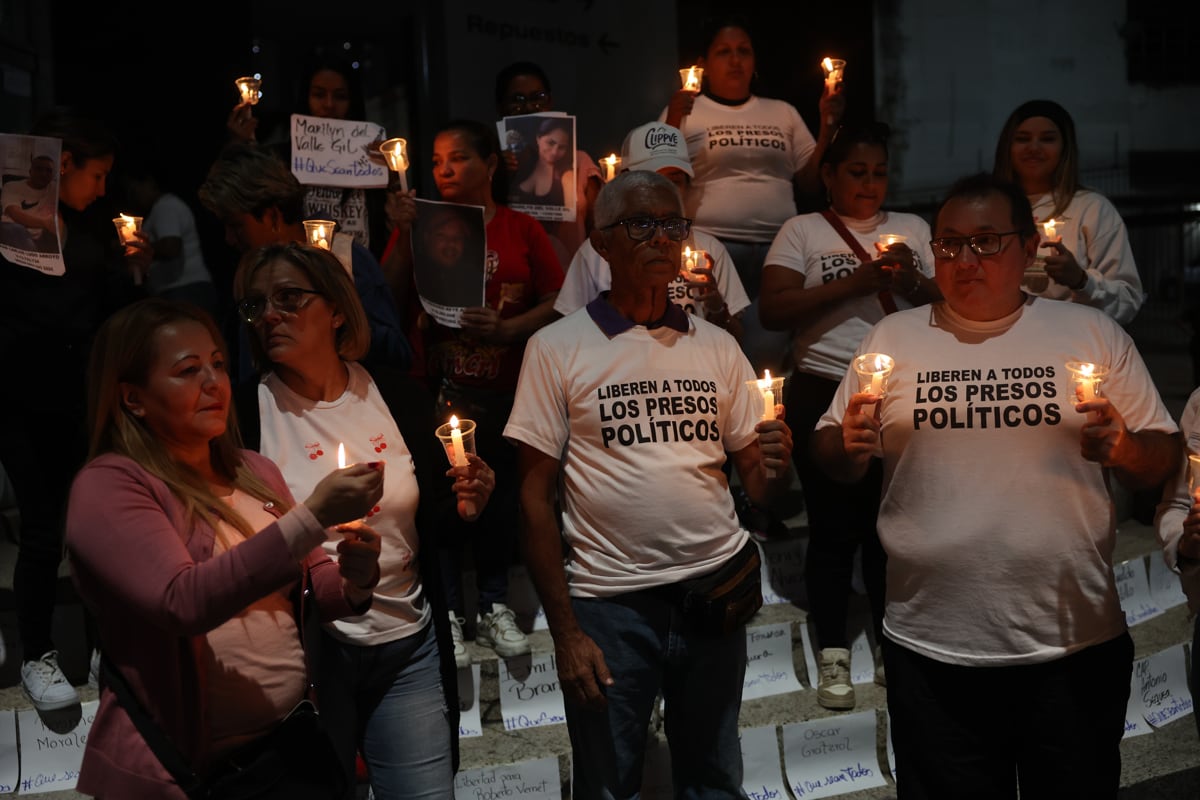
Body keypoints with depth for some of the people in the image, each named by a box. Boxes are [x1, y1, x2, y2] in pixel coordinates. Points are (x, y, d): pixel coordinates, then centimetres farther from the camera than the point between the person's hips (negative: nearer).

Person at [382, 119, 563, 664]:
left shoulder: (521, 230, 8)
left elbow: (557, 302, 2)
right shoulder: (420, 222, 7)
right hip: (437, 388, -1)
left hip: (502, 389, 1)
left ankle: (494, 607, 25)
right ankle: (448, 614, 13)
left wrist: (507, 329, -13)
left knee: (500, 496, 8)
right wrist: (405, 237, -11)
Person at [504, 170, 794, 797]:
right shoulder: (557, 348, -3)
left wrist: (776, 463, -13)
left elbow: (755, 481, 10)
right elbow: (536, 498, -4)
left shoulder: (717, 346, 8)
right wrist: (564, 631, -8)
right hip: (609, 602, -3)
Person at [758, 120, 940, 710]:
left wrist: (912, 280, -8)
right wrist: (854, 282, -17)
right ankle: (832, 657, 14)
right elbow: (772, 311, -12)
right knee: (834, 528, 1)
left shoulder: (913, 230, 13)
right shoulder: (803, 231, 1)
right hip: (824, 395, -3)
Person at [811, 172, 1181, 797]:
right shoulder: (892, 338, 5)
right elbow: (831, 457, 8)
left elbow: (1163, 460, 8)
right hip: (932, 652, 0)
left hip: (1076, 648, 1)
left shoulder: (1093, 334, 4)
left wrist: (1124, 449, -14)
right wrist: (848, 445, -14)